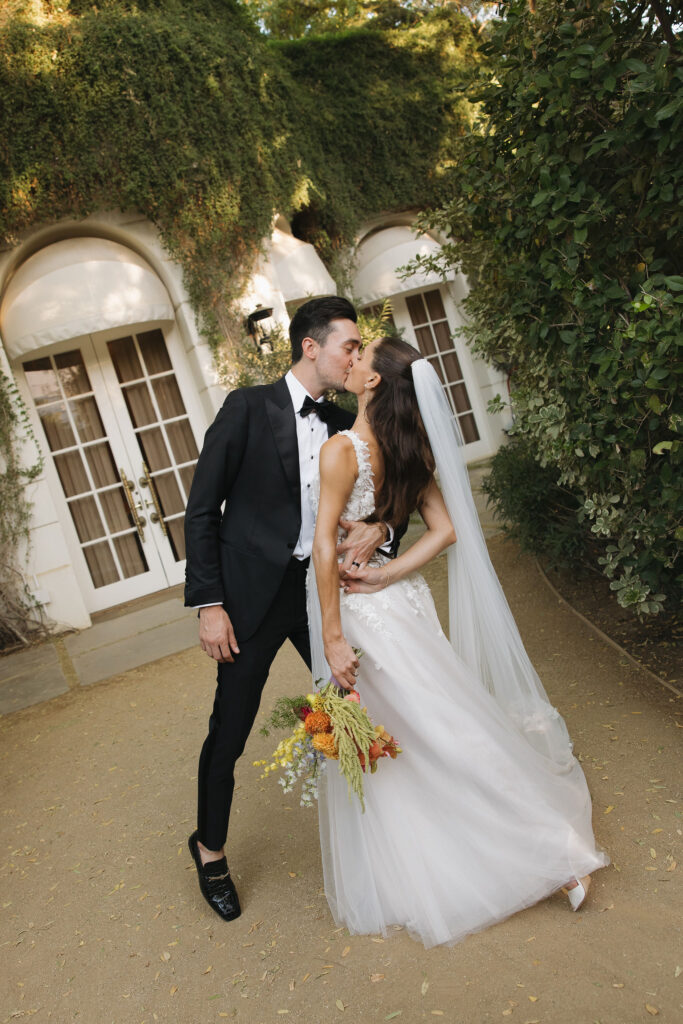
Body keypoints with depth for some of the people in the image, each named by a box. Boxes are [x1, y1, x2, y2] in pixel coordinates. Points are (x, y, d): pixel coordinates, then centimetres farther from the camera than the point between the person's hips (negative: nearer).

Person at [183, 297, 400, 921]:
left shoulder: (344, 424, 5)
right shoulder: (249, 408, -9)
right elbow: (202, 510, -9)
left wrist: (377, 530, -15)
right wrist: (208, 604, -13)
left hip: (320, 589, 5)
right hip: (254, 595, -4)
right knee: (229, 734, 6)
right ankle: (211, 850, 31)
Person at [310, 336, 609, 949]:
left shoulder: (342, 448, -19)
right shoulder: (406, 449, 3)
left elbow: (325, 543, -21)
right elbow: (446, 529, 1)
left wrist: (332, 638, -18)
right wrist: (384, 574, -4)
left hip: (362, 613, -7)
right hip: (400, 600, 7)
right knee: (439, 728, 19)